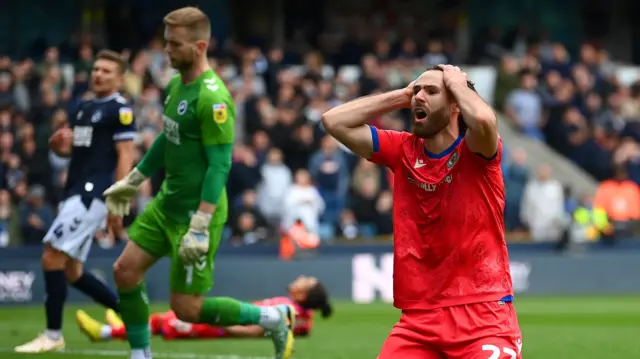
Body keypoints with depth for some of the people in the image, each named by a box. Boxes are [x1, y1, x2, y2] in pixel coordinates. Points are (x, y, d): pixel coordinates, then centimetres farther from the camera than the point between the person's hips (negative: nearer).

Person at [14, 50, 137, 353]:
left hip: (92, 195, -9)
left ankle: (53, 335, -8)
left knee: (52, 258, -14)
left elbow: (125, 157, -13)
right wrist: (57, 143, 0)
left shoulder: (120, 110, -7)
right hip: (75, 193, 9)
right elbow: (69, 150, 25)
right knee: (72, 271, 11)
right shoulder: (84, 108, 19)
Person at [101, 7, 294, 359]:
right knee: (125, 270, 4)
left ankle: (273, 318, 12)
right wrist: (132, 181, 28)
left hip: (196, 210, -9)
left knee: (186, 307, -4)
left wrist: (200, 226, -27)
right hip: (167, 202, 9)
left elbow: (219, 165, -24)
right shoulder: (177, 85, 6)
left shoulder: (212, 99, -22)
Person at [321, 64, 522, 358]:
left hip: (484, 315, -5)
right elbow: (334, 121, 6)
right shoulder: (403, 151, 9)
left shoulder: (475, 151, -4)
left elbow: (484, 119, -29)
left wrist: (457, 83, -8)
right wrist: (402, 96, 5)